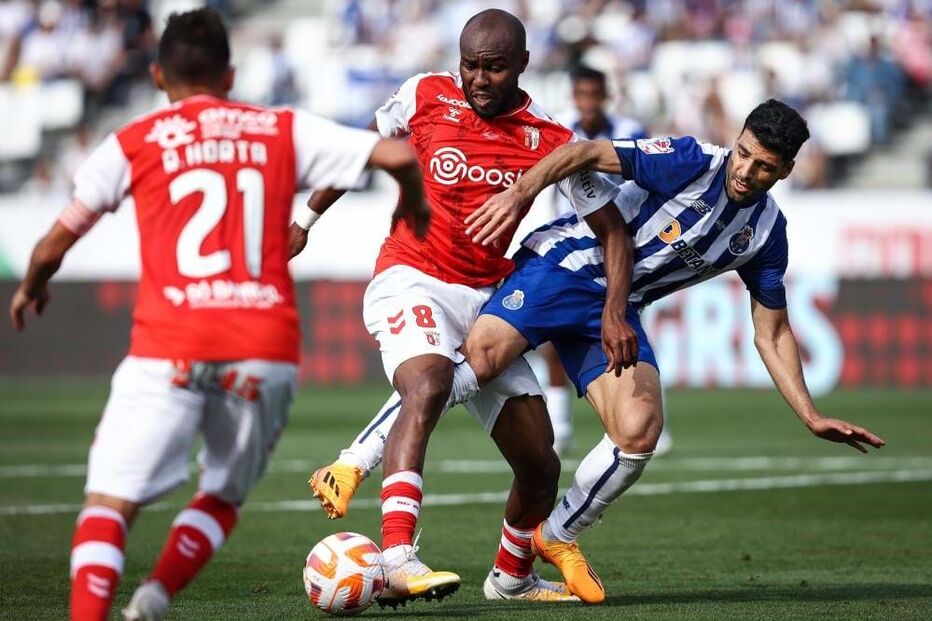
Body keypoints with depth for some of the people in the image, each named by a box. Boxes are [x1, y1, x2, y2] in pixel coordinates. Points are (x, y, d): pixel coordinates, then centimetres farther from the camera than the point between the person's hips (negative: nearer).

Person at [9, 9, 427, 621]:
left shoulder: (132, 144, 10)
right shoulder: (285, 130, 13)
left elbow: (53, 247, 16)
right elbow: (398, 155, 7)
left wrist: (30, 289, 37)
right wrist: (414, 204, 29)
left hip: (169, 348, -2)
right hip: (266, 348, 2)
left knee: (110, 503, 0)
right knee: (223, 496, 22)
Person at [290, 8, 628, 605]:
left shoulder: (551, 141, -3)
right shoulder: (426, 97, -4)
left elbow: (612, 228, 4)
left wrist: (614, 310, -9)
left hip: (487, 300, 4)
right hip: (411, 281, -4)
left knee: (541, 465, 5)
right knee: (428, 383, -36)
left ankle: (512, 575, 35)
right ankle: (397, 559, -49)